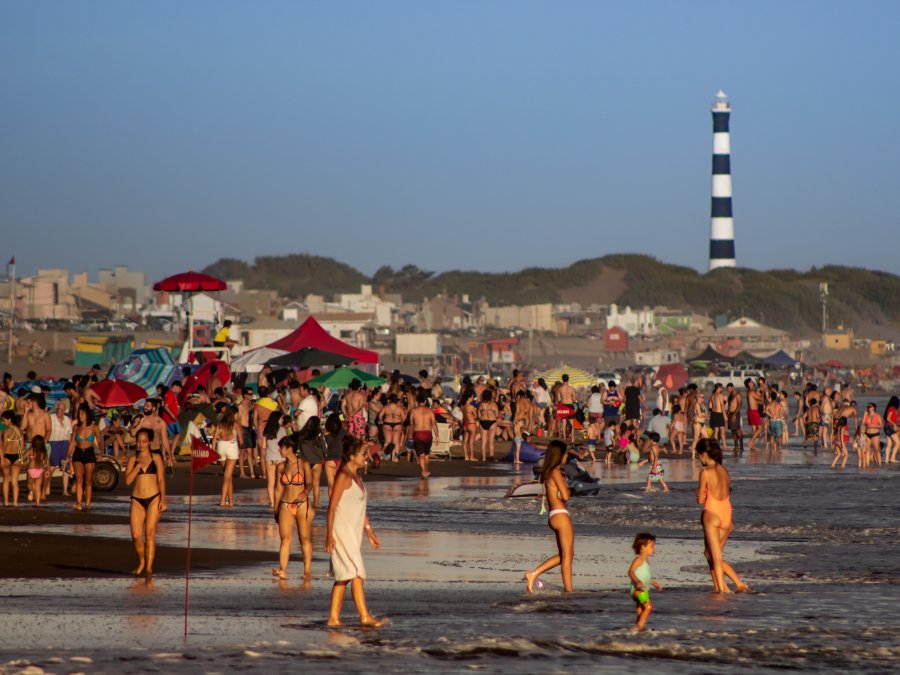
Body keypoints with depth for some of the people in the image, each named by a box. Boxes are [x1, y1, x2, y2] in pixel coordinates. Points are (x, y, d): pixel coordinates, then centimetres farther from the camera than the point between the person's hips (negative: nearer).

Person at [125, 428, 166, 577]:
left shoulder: (156, 458, 3)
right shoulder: (133, 459, 8)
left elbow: (161, 480, 2)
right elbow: (128, 480, -1)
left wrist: (163, 499, -6)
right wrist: (138, 465, -10)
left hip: (153, 499, -2)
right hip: (137, 500, 2)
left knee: (150, 534, -6)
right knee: (136, 535, -3)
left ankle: (149, 567, -3)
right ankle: (141, 562, 19)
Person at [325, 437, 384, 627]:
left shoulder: (356, 476, 14)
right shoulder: (343, 476, -14)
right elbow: (332, 507, -16)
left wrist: (370, 532, 22)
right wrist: (329, 536, -19)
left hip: (354, 532, 9)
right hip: (342, 531, -9)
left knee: (343, 576, 9)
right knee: (357, 573, -12)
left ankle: (334, 617, 12)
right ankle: (365, 616, -14)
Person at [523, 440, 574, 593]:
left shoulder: (547, 473, 14)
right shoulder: (556, 472, -13)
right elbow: (565, 496, -19)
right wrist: (567, 491, 2)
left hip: (553, 516, 9)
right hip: (561, 515, -9)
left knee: (564, 555, 16)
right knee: (567, 555, -2)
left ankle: (533, 574, 11)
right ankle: (568, 590, 1)